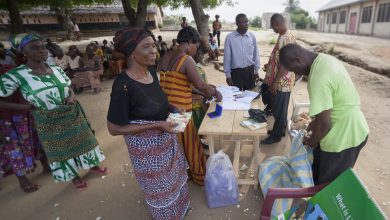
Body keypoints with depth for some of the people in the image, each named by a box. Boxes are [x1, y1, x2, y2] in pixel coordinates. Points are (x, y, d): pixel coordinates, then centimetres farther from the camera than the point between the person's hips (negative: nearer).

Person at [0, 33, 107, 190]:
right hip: (50, 123, -3)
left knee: (81, 142, 20)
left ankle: (92, 165, 44)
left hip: (73, 115, 4)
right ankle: (74, 177, 39)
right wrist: (23, 107, -17)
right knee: (61, 150, 16)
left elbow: (69, 88, 9)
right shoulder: (16, 75, -18)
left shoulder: (56, 69, -4)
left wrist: (72, 97, -12)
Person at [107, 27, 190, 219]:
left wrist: (171, 108, -7)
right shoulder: (123, 85, -28)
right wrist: (156, 126, -25)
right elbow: (115, 128, -23)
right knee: (159, 186, 18)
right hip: (145, 144, -7)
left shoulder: (151, 73, -6)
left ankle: (178, 204, 59)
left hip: (165, 137, 8)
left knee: (172, 175, 29)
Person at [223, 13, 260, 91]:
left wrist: (256, 70, 8)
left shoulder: (252, 36, 2)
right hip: (236, 72, -3)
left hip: (250, 71, 3)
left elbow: (255, 54, 8)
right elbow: (227, 57, -5)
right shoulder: (230, 37, -7)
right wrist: (228, 74, -5)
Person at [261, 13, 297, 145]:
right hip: (277, 81, 10)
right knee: (276, 108, 20)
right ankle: (280, 130, 36)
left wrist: (274, 82, -23)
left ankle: (276, 135, 20)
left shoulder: (288, 39, -21)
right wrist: (269, 66, 21)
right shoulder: (282, 36, 9)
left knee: (279, 109, 4)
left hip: (282, 82, -10)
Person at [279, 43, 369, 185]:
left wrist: (312, 141, -7)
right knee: (319, 168, 28)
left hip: (343, 137, -9)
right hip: (350, 128, 9)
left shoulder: (318, 79, -31)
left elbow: (324, 123, -25)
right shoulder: (325, 60, 1)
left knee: (330, 184, 13)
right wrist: (316, 122, 14)